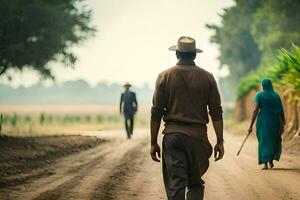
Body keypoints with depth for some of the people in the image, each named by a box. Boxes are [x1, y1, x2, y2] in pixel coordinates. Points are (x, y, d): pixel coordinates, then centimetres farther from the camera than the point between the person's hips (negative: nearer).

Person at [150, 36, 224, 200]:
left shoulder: (165, 76, 2)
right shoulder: (207, 78, 3)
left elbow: (156, 113, 0)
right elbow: (216, 113, 1)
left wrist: (153, 143, 6)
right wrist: (220, 141, 7)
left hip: (172, 136, -1)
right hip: (198, 137, 1)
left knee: (176, 186, 0)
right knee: (196, 184, 13)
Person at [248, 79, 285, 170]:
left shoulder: (259, 95, -4)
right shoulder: (276, 96, 2)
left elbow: (255, 110, -11)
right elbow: (280, 112, -4)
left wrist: (251, 125, -10)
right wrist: (282, 125, -2)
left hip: (262, 121, -1)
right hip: (274, 121, 1)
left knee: (264, 142, 5)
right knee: (275, 141, 21)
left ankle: (265, 164, -5)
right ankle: (271, 160, 12)